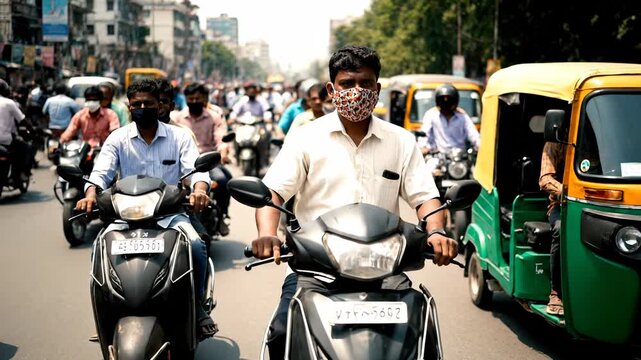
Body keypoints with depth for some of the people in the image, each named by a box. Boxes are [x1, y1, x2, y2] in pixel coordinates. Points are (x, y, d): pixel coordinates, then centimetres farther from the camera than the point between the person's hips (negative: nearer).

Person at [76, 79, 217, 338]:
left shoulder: (179, 137, 5)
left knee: (196, 245, -28)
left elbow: (196, 168, -8)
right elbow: (101, 171, -5)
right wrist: (90, 195, -28)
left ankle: (197, 303, -3)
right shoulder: (118, 139, 6)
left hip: (170, 213, -1)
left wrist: (199, 190, -32)